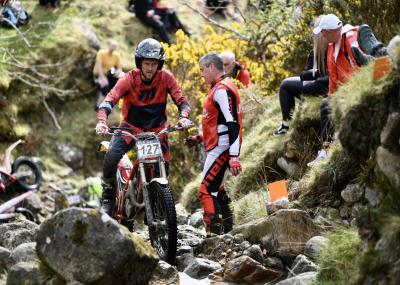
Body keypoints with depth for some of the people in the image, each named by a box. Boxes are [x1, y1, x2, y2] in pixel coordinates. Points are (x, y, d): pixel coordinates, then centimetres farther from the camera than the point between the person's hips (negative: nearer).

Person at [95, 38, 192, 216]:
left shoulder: (166, 78, -11)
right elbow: (110, 99, -25)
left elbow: (181, 100, -12)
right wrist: (102, 121, -43)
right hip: (131, 126, -2)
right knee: (111, 156, -26)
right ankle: (108, 198, -7)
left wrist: (184, 117, -34)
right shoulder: (129, 79, -16)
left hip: (157, 129, 2)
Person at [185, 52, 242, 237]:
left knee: (206, 191, -13)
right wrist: (200, 138, 21)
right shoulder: (220, 87, 17)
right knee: (216, 187, 21)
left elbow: (232, 123, -24)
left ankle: (213, 234, -14)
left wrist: (234, 155, -29)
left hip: (221, 148, -11)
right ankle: (227, 228, 29)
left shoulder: (222, 90, -17)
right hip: (220, 147, 11)